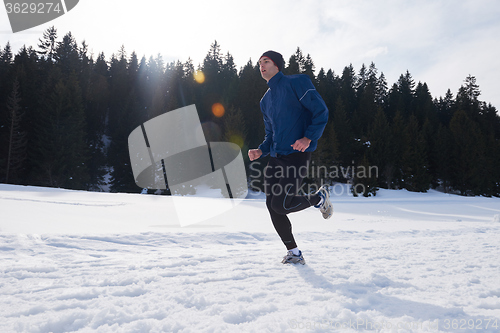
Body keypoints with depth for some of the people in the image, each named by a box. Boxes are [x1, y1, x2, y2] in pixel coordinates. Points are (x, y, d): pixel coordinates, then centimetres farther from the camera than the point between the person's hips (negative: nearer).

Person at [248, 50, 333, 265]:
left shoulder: (296, 82, 0)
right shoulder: (266, 100, 20)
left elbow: (321, 111, -7)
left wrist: (309, 138, -21)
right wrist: (261, 151, 5)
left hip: (297, 155, -7)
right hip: (275, 158, 7)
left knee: (281, 205, -14)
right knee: (272, 207, 1)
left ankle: (319, 198, 14)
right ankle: (294, 253, 15)